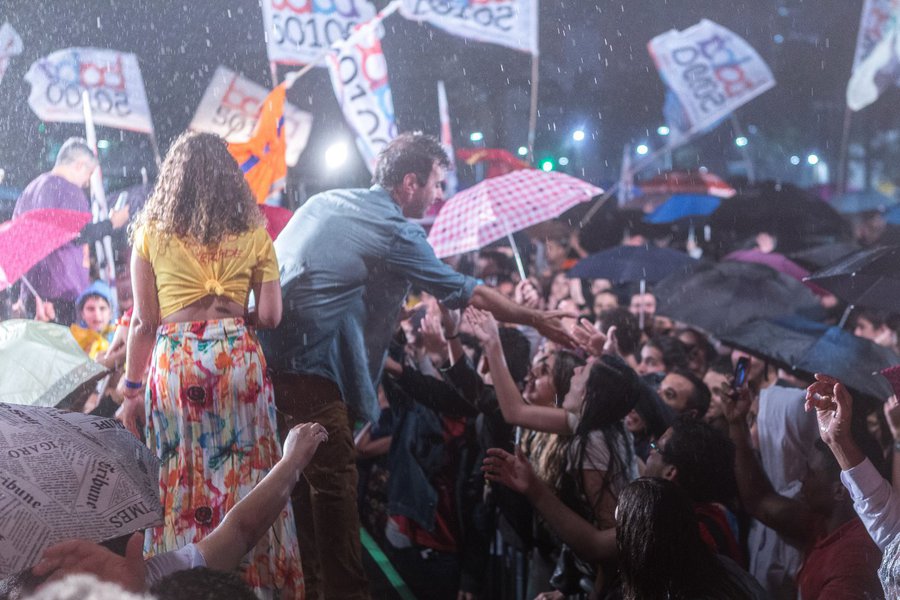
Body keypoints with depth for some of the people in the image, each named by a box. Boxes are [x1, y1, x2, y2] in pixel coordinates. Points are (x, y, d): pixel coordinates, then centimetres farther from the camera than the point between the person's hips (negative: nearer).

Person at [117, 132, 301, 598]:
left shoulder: (151, 231, 3)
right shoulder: (252, 232, 5)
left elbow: (144, 322, 0)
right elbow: (270, 315, 1)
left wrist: (132, 388, 6)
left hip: (174, 361, -1)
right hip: (238, 356, 1)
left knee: (182, 475, 7)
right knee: (246, 473, 8)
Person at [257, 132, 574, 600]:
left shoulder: (323, 202, 16)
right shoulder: (395, 233, -6)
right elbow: (467, 293, -1)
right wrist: (536, 320, 9)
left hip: (264, 357, 8)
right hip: (310, 372, -8)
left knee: (295, 478, 16)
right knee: (333, 481, -2)